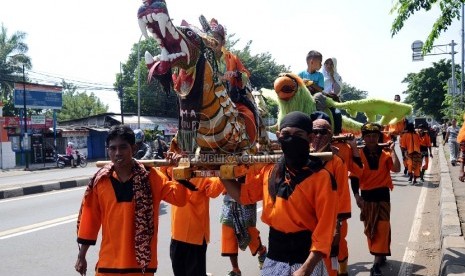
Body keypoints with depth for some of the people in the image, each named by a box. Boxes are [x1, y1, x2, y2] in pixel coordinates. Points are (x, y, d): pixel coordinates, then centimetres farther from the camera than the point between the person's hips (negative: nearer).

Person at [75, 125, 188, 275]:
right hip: (109, 263, 1)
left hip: (142, 262, -1)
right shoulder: (100, 180, -2)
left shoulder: (150, 176, -6)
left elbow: (179, 198, -10)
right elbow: (90, 219, 5)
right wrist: (81, 256, 9)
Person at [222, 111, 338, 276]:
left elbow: (325, 229, -16)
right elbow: (243, 195, 16)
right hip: (273, 259, 5)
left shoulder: (320, 177, -12)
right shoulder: (268, 171, 2)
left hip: (306, 261, -4)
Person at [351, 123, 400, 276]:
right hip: (366, 195, 1)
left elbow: (396, 169, -17)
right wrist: (357, 196, -6)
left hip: (382, 194, -1)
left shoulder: (385, 153, -2)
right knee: (369, 229, 10)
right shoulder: (359, 154, -4)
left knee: (382, 228, -5)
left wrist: (392, 150, -15)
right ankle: (380, 255, 31)